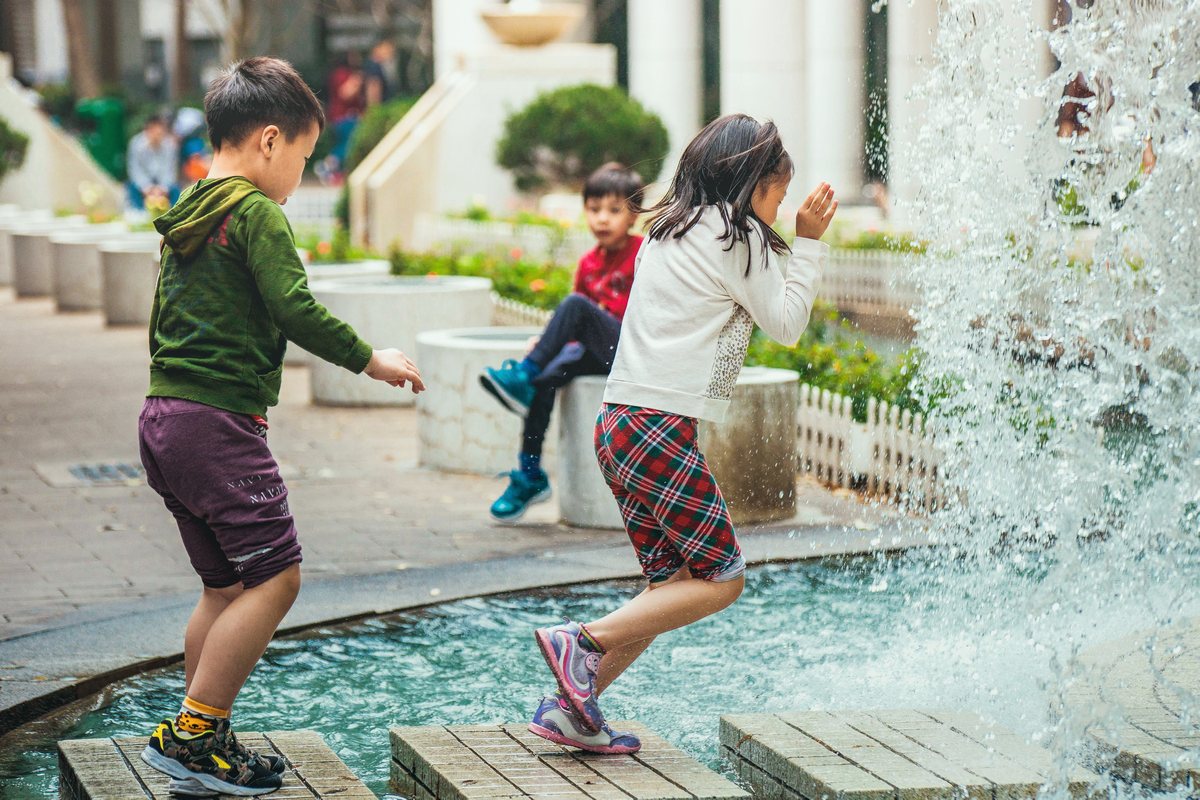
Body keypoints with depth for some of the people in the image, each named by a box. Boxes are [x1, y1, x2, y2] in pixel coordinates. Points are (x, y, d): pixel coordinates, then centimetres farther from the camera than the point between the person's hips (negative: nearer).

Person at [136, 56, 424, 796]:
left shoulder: (185, 218, 18)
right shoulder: (255, 213, -9)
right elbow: (295, 310, -17)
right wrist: (372, 360, -5)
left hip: (164, 417, 10)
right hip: (220, 421, -10)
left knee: (227, 584, 14)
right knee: (274, 574, -7)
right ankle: (192, 735, -9)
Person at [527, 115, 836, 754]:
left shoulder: (672, 229, 19)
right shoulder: (736, 234, -5)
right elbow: (786, 324, 2)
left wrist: (797, 244, 23)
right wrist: (809, 243, 9)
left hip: (622, 423, 9)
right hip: (660, 429, -9)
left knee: (672, 582, 12)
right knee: (721, 577, -3)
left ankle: (569, 708, 8)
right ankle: (583, 641, -11)